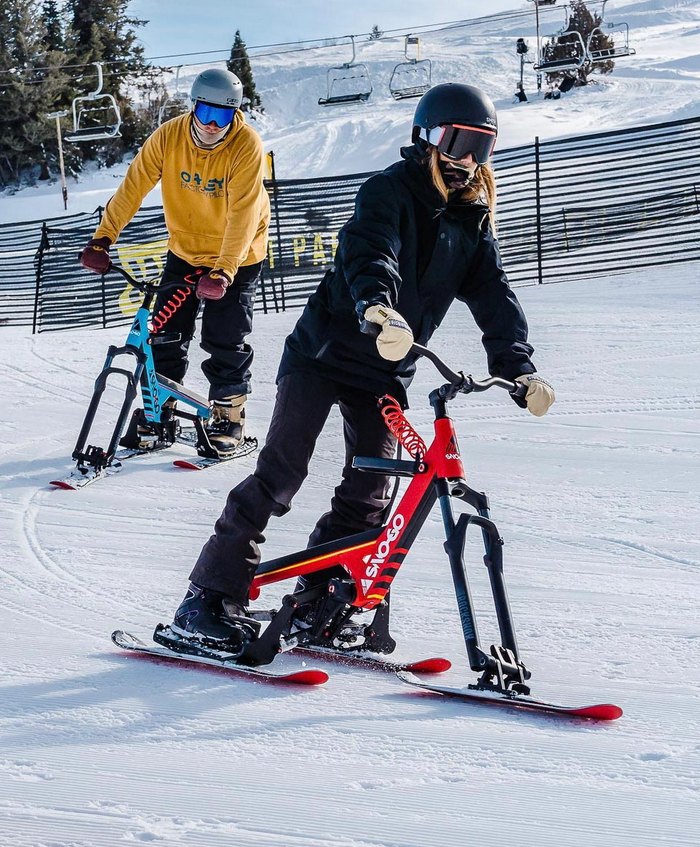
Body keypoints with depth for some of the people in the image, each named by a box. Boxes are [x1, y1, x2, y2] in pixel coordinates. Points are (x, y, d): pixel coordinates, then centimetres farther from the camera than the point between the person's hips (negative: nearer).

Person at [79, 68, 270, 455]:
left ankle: (228, 416, 12)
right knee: (166, 335, 4)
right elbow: (134, 186, -14)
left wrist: (223, 271, -37)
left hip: (236, 256, -4)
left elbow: (243, 215, -30)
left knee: (225, 341, -5)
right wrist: (103, 237, -21)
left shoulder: (246, 145, -25)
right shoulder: (169, 137, -16)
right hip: (185, 250, 4)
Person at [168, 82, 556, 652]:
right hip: (324, 350, -6)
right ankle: (211, 596, -9)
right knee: (280, 474, -12)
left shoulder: (474, 219, 6)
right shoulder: (390, 191, -13)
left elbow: (494, 295, 0)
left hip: (386, 371, 6)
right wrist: (377, 306, -54)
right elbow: (370, 253, -33)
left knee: (369, 495, -2)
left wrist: (519, 368, -16)